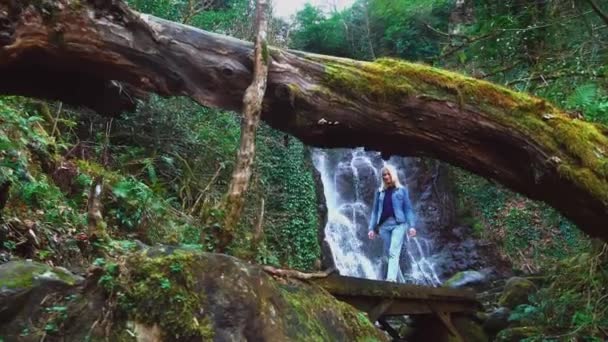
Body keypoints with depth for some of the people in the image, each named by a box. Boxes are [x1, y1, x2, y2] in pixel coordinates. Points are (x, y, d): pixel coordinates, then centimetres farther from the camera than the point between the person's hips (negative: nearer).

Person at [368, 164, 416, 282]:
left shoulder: (401, 190, 6)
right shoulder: (380, 192, 14)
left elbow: (408, 208, 3)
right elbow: (375, 210, 13)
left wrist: (411, 226, -7)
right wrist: (372, 228, 6)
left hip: (398, 224, -4)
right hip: (384, 225, 4)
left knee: (394, 252, -17)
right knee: (388, 253, 6)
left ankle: (391, 279, -28)